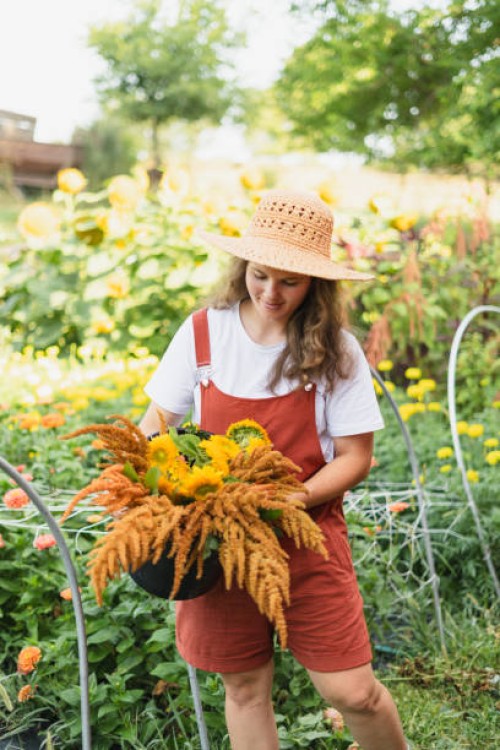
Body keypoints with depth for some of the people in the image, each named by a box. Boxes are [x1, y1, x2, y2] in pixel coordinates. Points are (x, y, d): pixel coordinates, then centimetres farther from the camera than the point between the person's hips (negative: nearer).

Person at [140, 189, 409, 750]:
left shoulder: (335, 350, -8)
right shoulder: (203, 332, -4)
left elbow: (355, 456, -5)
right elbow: (155, 425, 3)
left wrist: (290, 501, -20)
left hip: (307, 534, -1)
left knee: (352, 693, 1)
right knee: (245, 688, 12)